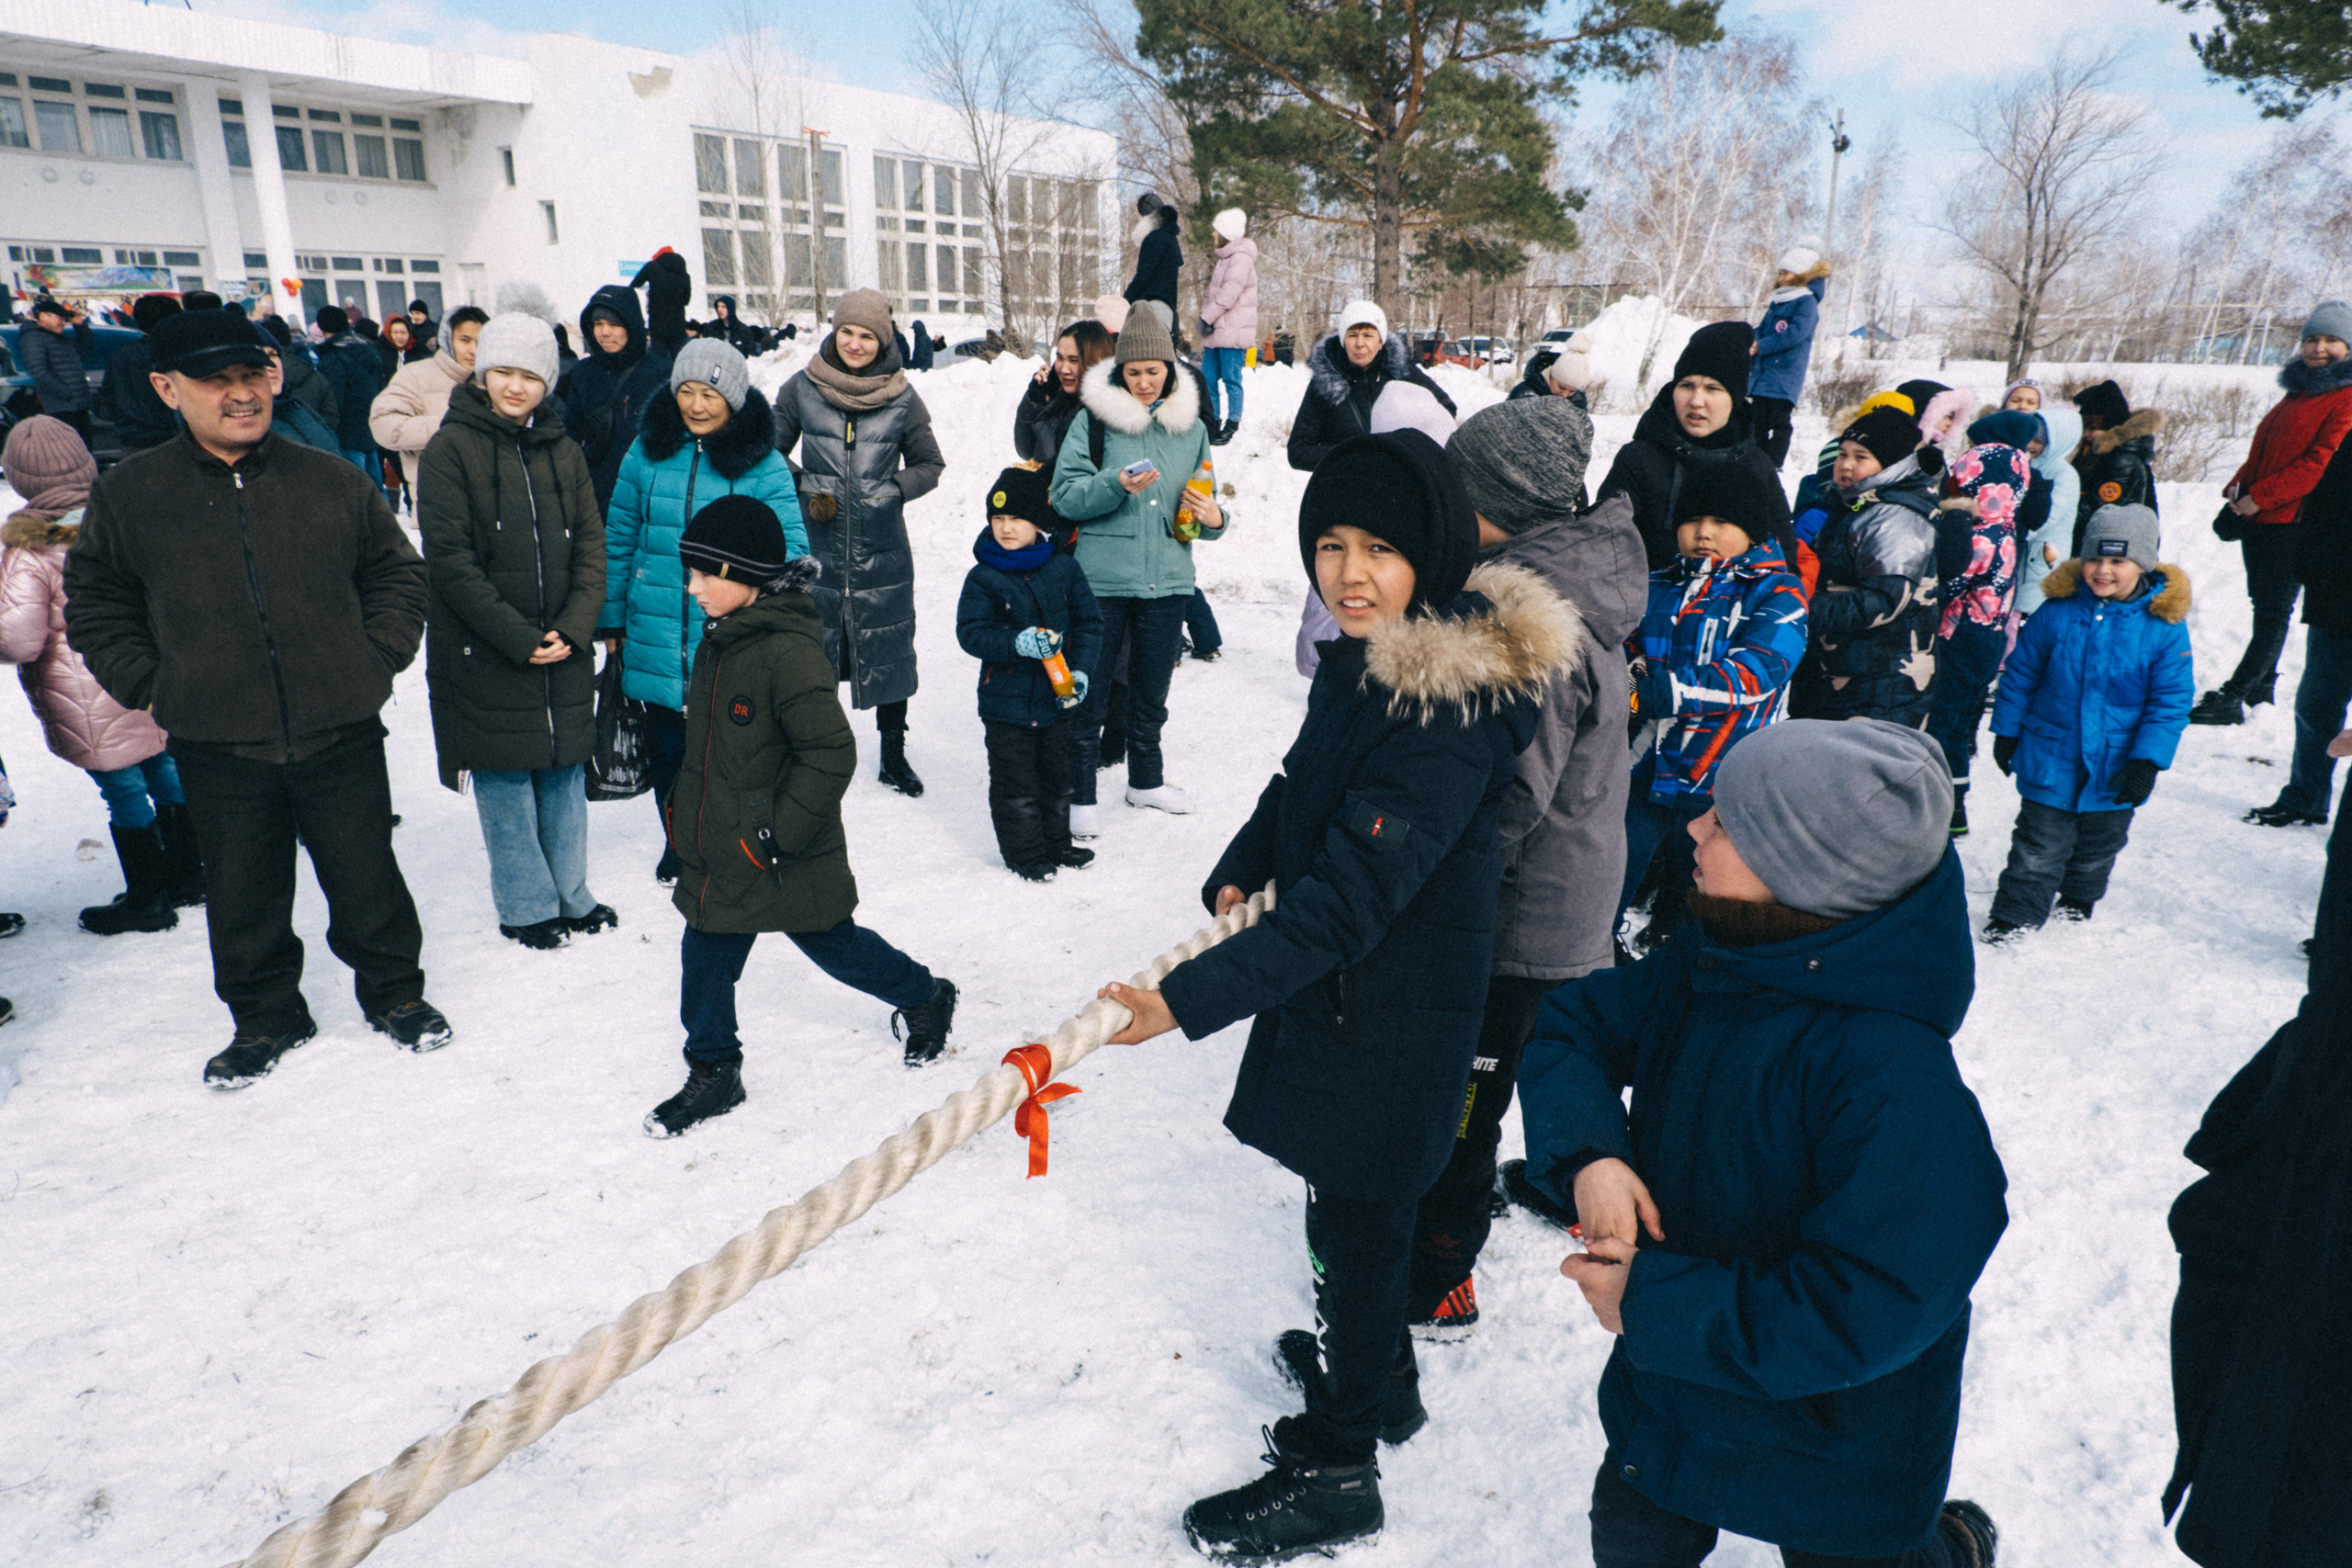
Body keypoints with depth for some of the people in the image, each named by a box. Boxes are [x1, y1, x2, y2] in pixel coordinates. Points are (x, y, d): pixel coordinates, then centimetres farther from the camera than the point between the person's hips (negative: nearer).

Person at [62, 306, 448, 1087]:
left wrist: (376, 661, 1)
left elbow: (397, 574, 10)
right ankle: (265, 1016, 33)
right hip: (217, 746, 1)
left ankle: (393, 991, 31)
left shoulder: (334, 481, -1)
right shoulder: (128, 494, 0)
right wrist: (149, 687, 0)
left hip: (341, 732, 0)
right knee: (244, 897, 13)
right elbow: (95, 605, 9)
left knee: (366, 879, 10)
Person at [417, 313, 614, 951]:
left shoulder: (562, 451, 9)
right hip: (486, 653, -4)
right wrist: (518, 638, -16)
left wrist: (574, 628, -8)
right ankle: (525, 906, 18)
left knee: (565, 770, 11)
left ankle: (570, 894, 25)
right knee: (505, 779, 4)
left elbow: (591, 546, 6)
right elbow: (450, 559, -11)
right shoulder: (451, 449, -5)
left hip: (564, 647, 4)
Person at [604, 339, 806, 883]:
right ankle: (679, 843, 36)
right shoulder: (648, 450, 3)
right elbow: (619, 537, 10)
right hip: (657, 639, 3)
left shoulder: (762, 464, -5)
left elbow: (790, 548, -7)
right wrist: (610, 617, 11)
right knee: (666, 750, 13)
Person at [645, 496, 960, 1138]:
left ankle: (926, 998, 36)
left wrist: (778, 832, -23)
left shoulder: (790, 653, -25)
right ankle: (713, 1073, 28)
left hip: (786, 859, -8)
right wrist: (688, 811, 21)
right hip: (719, 854, 8)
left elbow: (831, 754, -26)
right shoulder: (720, 640, 4)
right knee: (705, 959, 11)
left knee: (834, 946, 11)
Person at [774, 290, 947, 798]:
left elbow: (930, 465, 10)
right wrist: (804, 490, -4)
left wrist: (892, 489, -7)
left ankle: (894, 755, 20)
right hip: (816, 545, 0)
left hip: (882, 549, 0)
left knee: (890, 651, 6)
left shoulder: (902, 398, 0)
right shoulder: (801, 389, 1)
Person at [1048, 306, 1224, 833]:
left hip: (1168, 578, 4)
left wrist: (1213, 518, -6)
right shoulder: (1094, 418, -3)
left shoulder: (1191, 426, 9)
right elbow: (1065, 494, -7)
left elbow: (1200, 502, 17)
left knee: (1151, 690, 17)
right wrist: (1117, 485, -23)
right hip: (1101, 578, -4)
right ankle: (1080, 794, 13)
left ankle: (1146, 780, 34)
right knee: (1090, 690, 1)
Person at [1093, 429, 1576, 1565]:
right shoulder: (1367, 655, 0)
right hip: (1331, 985, 9)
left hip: (1394, 1012, -9)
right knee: (1349, 1202, 24)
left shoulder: (1454, 707, -28)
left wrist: (1196, 996, -35)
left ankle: (1334, 1466, 28)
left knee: (1354, 1216, 7)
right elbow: (1305, 783, 16)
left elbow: (1353, 894, -33)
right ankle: (1381, 1378, 49)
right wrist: (1240, 869, 0)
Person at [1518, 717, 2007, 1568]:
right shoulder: (1708, 966, -13)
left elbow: (1867, 1313, -37)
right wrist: (1586, 1153, -23)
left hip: (1835, 1457, -6)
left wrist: (1650, 1303, -30)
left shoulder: (1896, 1080, -36)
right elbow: (1573, 1025, -3)